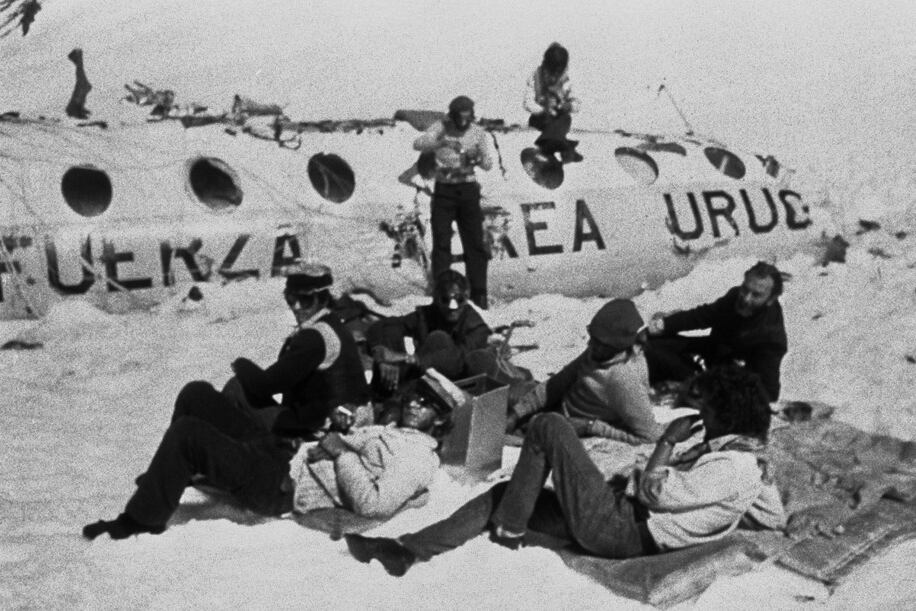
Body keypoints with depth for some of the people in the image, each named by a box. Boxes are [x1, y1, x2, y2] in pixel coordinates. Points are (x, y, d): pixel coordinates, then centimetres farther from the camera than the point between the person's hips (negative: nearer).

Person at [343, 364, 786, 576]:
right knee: (507, 491, 9)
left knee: (548, 426, -13)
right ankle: (408, 551, 9)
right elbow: (775, 520, 21)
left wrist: (667, 440, -9)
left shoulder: (729, 468, -18)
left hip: (614, 527, -10)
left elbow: (653, 493, -20)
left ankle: (507, 530, 1)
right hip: (616, 523, 10)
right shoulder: (746, 459, 11)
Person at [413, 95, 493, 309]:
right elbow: (418, 144, -20)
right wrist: (440, 142, -36)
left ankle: (478, 294, 6)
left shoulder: (477, 132, 2)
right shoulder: (441, 127, -5)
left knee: (475, 242, 0)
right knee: (441, 242, -1)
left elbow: (488, 164, 1)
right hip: (444, 189, -1)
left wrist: (478, 159, -22)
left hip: (468, 189, 1)